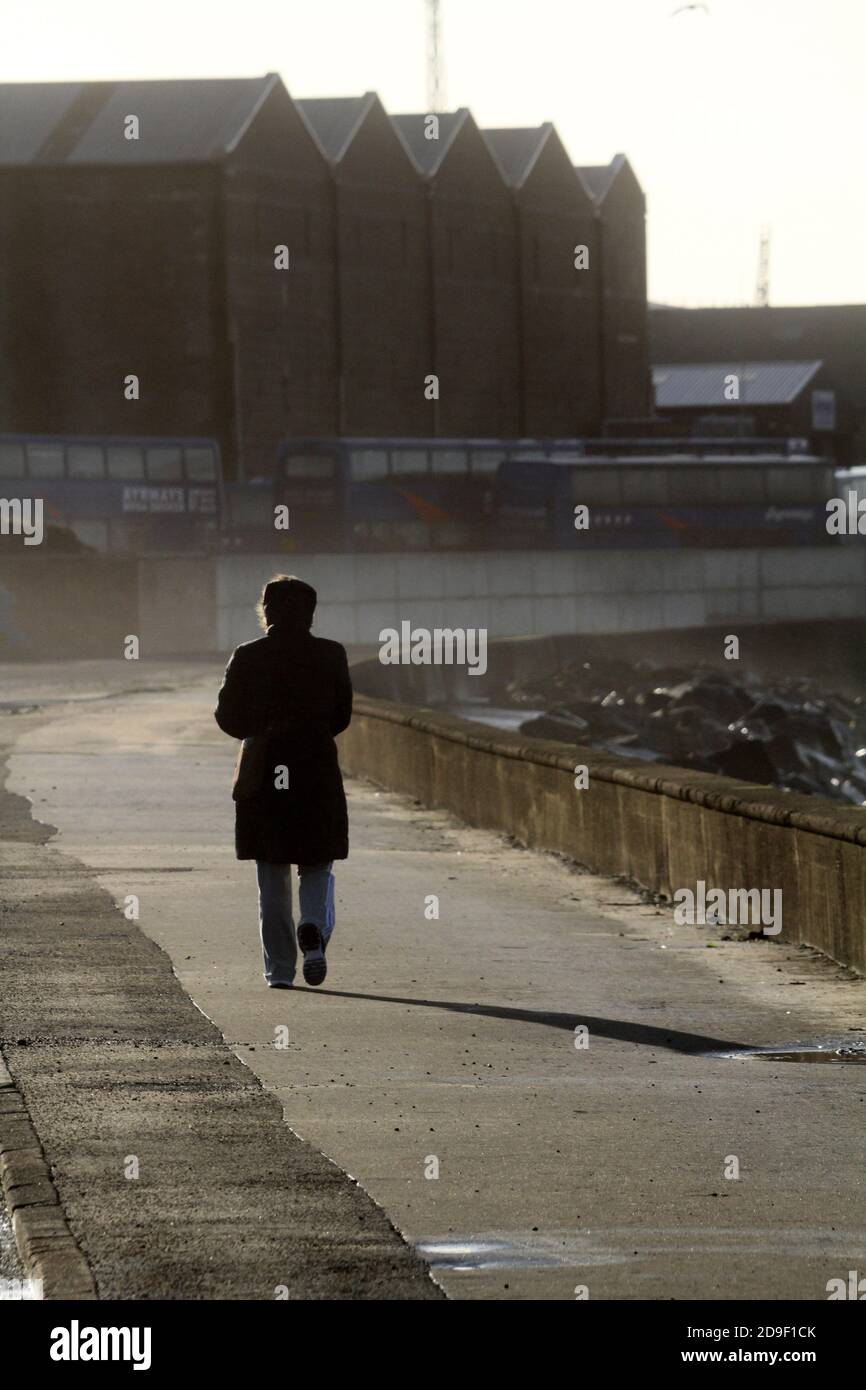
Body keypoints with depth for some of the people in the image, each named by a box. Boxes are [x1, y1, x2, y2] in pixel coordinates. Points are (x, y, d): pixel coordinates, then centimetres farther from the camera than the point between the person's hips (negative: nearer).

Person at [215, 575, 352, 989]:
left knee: (272, 879, 9)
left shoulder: (247, 657, -4)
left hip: (263, 775, 0)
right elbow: (341, 716, 3)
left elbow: (228, 717, -1)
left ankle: (279, 969, 9)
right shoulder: (330, 655, -3)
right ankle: (314, 929, -17)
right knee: (317, 869, 12)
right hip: (317, 776, 0)